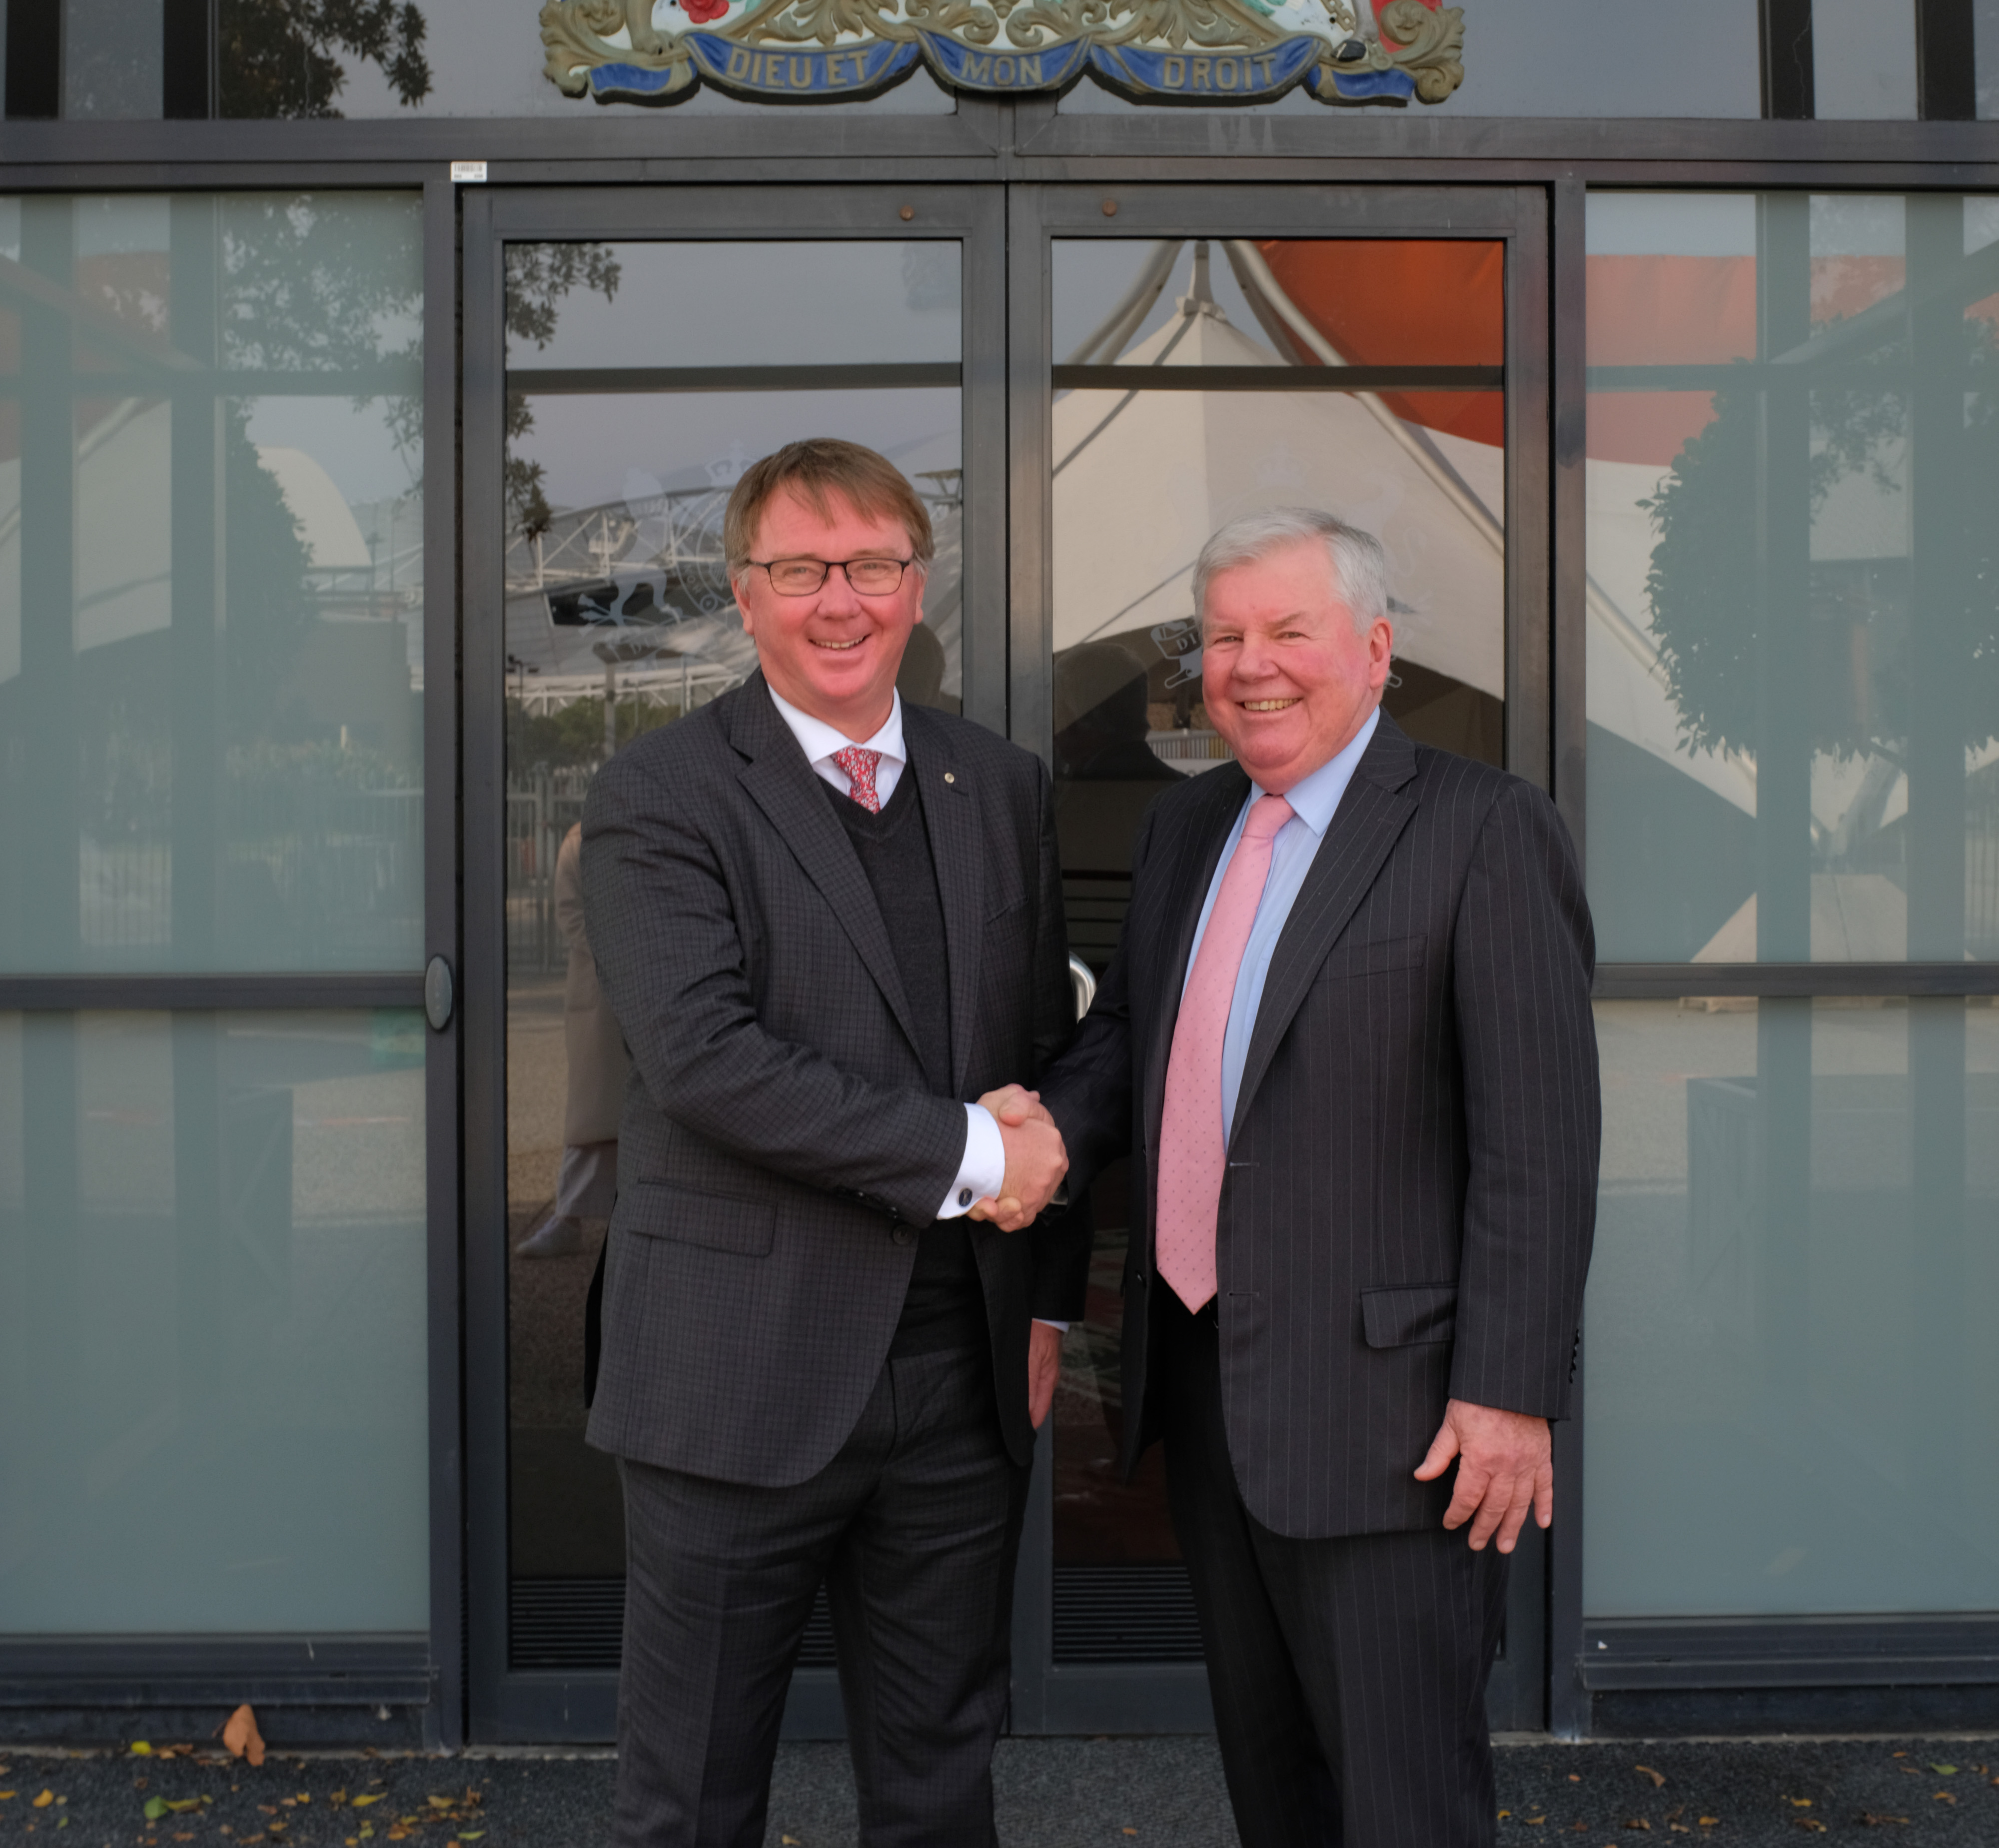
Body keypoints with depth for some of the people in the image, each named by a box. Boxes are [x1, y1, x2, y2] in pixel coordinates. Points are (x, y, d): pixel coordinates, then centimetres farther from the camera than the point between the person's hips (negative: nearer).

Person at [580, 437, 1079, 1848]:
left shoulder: (1005, 790, 9)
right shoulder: (660, 799, -6)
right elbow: (704, 1056, -19)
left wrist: (1049, 1301, 10)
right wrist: (968, 1152, -18)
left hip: (964, 1377, 5)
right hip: (743, 1381, -4)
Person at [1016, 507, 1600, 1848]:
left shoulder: (1487, 831, -10)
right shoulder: (1186, 828, 12)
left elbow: (1540, 1139, -14)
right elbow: (1129, 1031, 18)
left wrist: (1511, 1393, -17)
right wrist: (1057, 1128, -4)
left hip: (1381, 1408, -7)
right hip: (1204, 1379, 7)